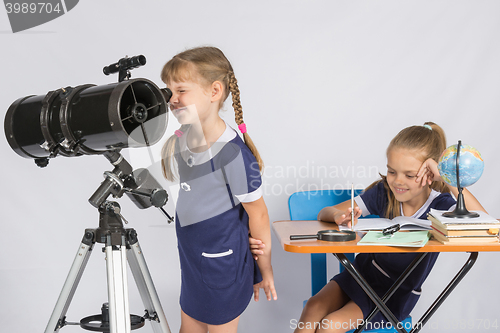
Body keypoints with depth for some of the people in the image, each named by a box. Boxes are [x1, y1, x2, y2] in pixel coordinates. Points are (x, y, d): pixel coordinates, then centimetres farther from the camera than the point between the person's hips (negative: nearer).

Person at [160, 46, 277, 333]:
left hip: (223, 266, -8)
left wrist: (265, 271, -8)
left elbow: (257, 213, -17)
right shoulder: (180, 141, -3)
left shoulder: (233, 153, -27)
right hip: (192, 259, 8)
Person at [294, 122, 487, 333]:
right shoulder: (384, 192, -9)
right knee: (314, 308, -22)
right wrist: (339, 216, -34)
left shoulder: (439, 206, -17)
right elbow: (324, 213, -9)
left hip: (395, 294, -3)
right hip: (363, 271, 3)